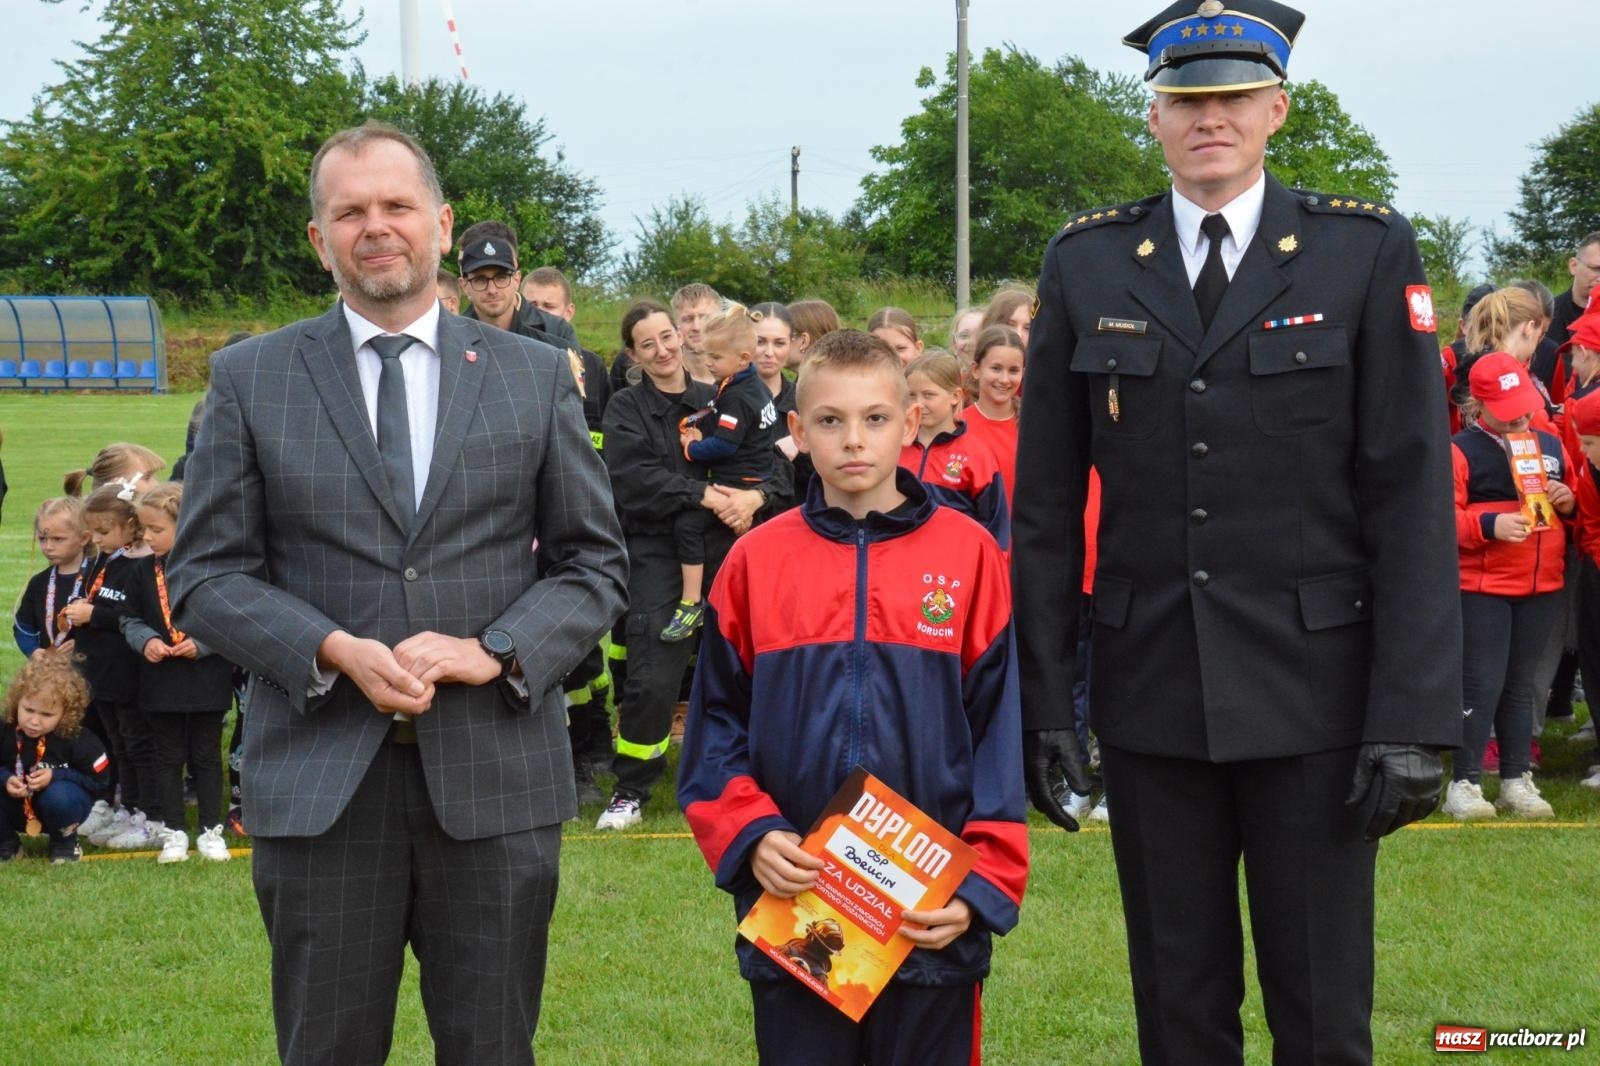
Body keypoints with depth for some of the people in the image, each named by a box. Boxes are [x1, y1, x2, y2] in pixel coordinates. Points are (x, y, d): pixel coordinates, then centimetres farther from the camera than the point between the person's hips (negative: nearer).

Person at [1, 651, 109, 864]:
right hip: (17, 811, 2)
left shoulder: (76, 739, -21)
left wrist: (56, 776, -25)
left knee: (58, 795, -38)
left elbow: (97, 777, -16)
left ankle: (64, 841, -4)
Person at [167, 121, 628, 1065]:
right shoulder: (250, 379, 6)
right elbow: (206, 573, 3)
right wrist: (334, 652, -14)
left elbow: (595, 561, 9)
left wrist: (497, 650, -9)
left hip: (497, 773, 1)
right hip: (318, 784, 0)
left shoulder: (537, 375, 9)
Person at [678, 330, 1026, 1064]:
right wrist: (750, 837, -11)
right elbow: (717, 725, 5)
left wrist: (982, 882, -9)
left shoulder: (968, 555, -1)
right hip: (792, 911, 1)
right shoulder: (757, 561, 3)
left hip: (930, 918, -1)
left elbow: (999, 730, -1)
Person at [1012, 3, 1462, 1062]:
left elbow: (1413, 494, -5)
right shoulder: (1087, 264, 4)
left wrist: (1416, 716, -11)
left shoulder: (1368, 252, -2)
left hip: (1313, 691, -2)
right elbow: (1046, 504, 6)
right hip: (1151, 693, 2)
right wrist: (1042, 701, 2)